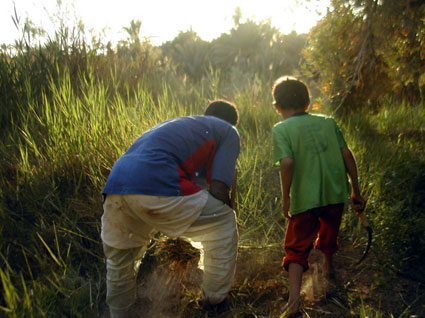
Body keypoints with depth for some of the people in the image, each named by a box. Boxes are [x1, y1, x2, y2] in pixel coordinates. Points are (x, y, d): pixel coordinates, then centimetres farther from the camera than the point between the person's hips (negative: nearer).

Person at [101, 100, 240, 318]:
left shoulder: (176, 123, 37)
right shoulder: (228, 132, 17)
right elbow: (218, 188, 3)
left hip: (114, 186, 7)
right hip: (157, 188, -7)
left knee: (118, 256, 30)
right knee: (224, 222, 16)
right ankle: (215, 300, 29)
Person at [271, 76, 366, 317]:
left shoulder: (281, 129, -4)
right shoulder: (328, 122, 9)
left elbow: (287, 163, -18)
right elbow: (347, 154, 4)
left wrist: (285, 198, -8)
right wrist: (356, 191, 10)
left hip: (305, 199, -4)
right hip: (337, 194, 4)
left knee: (297, 249, 10)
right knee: (329, 234, 31)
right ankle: (328, 266, 57)